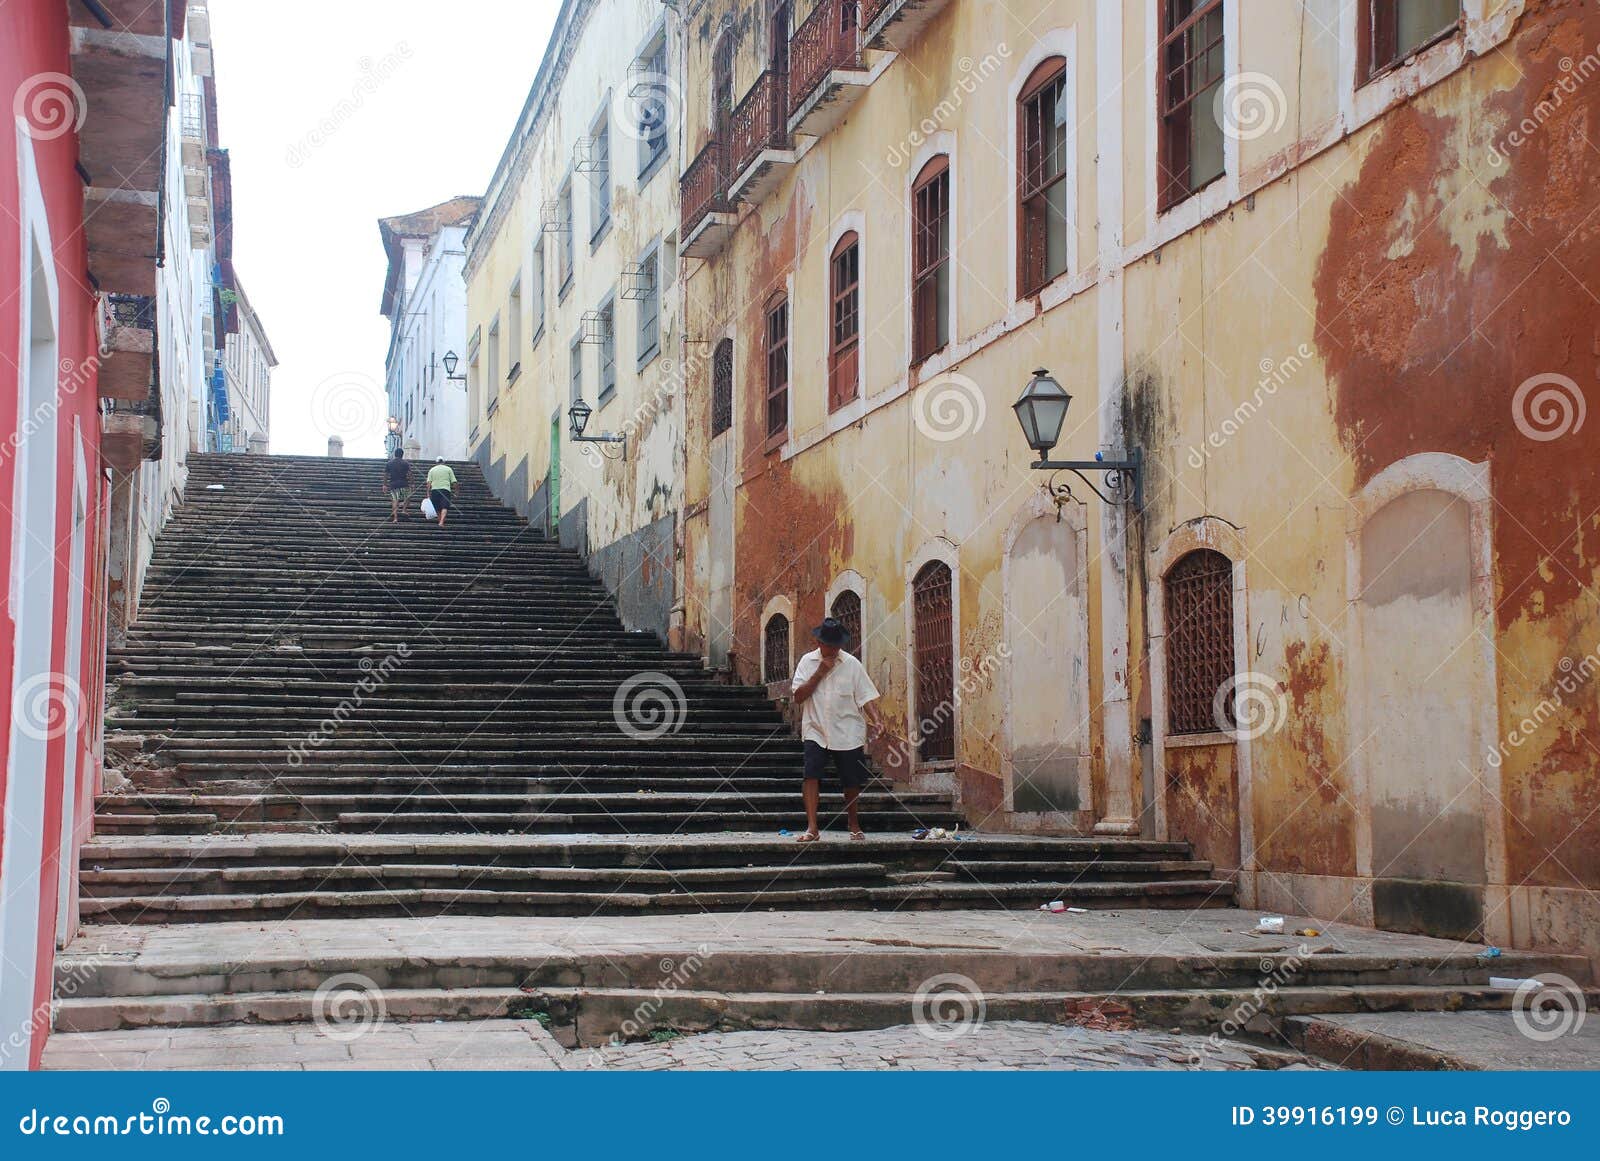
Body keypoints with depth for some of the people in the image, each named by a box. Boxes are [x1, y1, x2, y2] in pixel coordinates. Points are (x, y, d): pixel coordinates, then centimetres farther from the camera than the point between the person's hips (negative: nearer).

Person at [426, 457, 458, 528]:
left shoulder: (432, 470, 14)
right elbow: (453, 482, 6)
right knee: (444, 507, -12)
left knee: (437, 508, 14)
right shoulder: (448, 469, 12)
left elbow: (429, 482, 3)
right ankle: (441, 522, -31)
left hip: (434, 490, 2)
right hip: (445, 489, -2)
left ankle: (440, 521, 21)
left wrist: (428, 493, 1)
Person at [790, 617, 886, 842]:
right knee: (812, 774, -18)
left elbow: (866, 697, -1)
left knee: (852, 781, 7)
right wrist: (819, 673, -12)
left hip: (847, 732, 0)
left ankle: (854, 824, 29)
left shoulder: (852, 664, 0)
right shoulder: (807, 662, 2)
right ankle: (812, 828, -18)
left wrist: (876, 720, -16)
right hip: (816, 731, 0)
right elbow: (798, 697, -5)